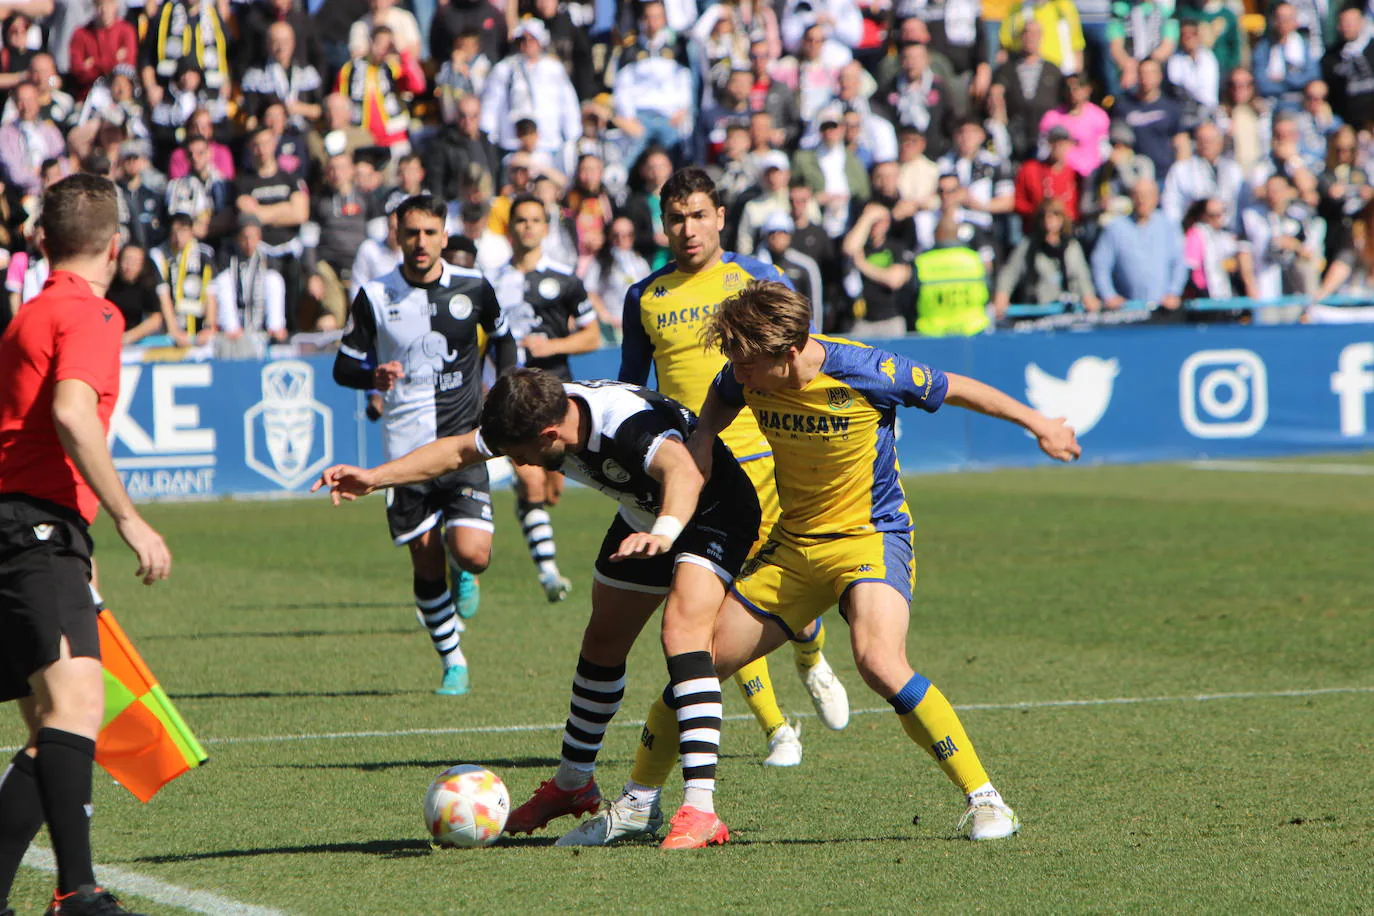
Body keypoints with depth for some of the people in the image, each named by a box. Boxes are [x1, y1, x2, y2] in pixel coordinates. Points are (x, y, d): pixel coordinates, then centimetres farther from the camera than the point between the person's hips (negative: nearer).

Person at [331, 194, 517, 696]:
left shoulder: (473, 288, 1)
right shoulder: (375, 296, -2)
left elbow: (502, 338, 21)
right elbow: (343, 367, 3)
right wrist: (374, 377, -18)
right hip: (406, 449, 0)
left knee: (472, 554, -16)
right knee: (427, 565, 3)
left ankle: (463, 576, 22)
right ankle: (453, 664, 20)